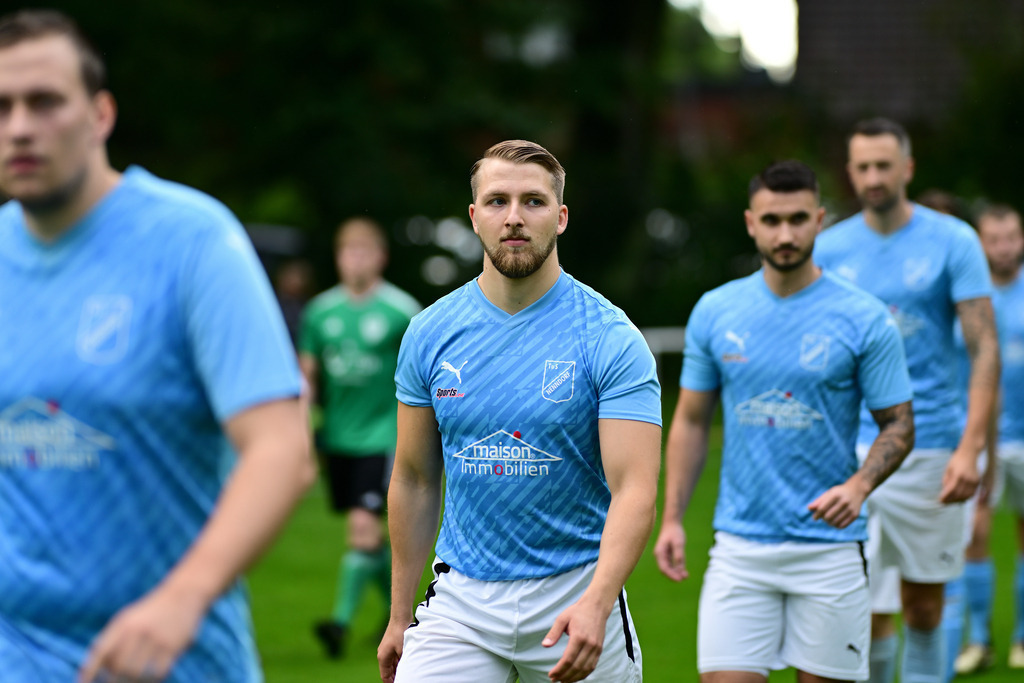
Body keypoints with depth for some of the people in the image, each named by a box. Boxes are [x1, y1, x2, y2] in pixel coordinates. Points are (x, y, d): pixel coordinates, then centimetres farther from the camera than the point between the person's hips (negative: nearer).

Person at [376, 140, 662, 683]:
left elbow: (634, 490, -16)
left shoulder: (612, 340, -9)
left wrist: (596, 604, -31)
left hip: (575, 602, -2)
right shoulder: (429, 333, 2)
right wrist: (399, 616, 10)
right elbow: (414, 480, 10)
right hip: (460, 600, 2)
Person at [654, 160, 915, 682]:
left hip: (829, 547, -2)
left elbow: (898, 424, 1)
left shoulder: (865, 319, -4)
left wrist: (858, 486, -18)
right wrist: (671, 519, 4)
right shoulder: (713, 312, 4)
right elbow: (691, 422, 11)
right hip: (739, 547, 2)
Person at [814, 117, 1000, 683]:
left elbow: (984, 349, -4)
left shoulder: (953, 241, -1)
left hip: (931, 447, 0)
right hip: (851, 449, 0)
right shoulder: (828, 248, 4)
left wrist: (969, 448, -14)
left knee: (924, 607, 8)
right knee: (867, 616, -8)